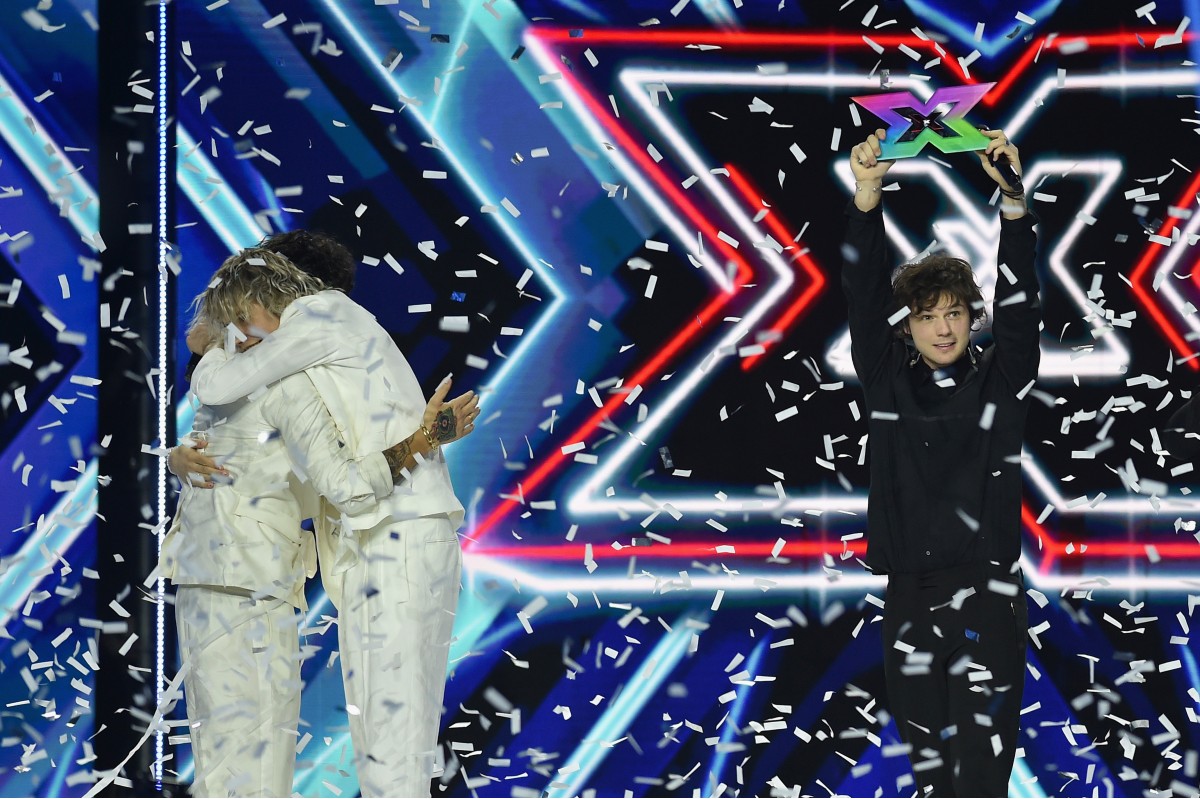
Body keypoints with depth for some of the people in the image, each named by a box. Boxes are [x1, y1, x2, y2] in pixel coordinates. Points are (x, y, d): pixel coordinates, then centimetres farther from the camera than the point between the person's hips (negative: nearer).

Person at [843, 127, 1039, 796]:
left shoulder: (1001, 382, 5)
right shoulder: (888, 383, 8)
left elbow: (1020, 302, -7)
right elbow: (865, 297, -2)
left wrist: (1012, 196, -20)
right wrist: (868, 199, -15)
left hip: (986, 590, -2)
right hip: (910, 592, 3)